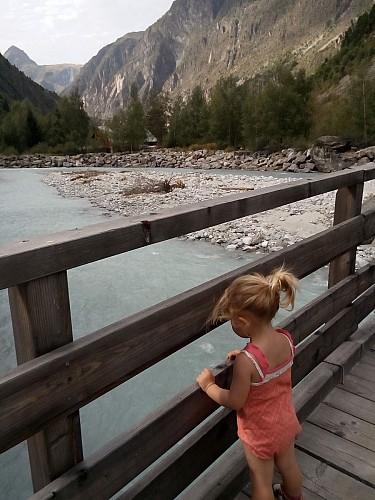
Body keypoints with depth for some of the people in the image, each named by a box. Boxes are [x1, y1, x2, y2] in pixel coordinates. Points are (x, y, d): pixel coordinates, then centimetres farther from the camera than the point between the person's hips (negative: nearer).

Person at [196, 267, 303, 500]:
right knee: (289, 465, 33)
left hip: (260, 431, -7)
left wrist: (209, 385, -10)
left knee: (261, 481, 20)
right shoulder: (286, 338, -19)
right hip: (286, 421, 7)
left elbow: (234, 402, -24)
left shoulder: (246, 361, -38)